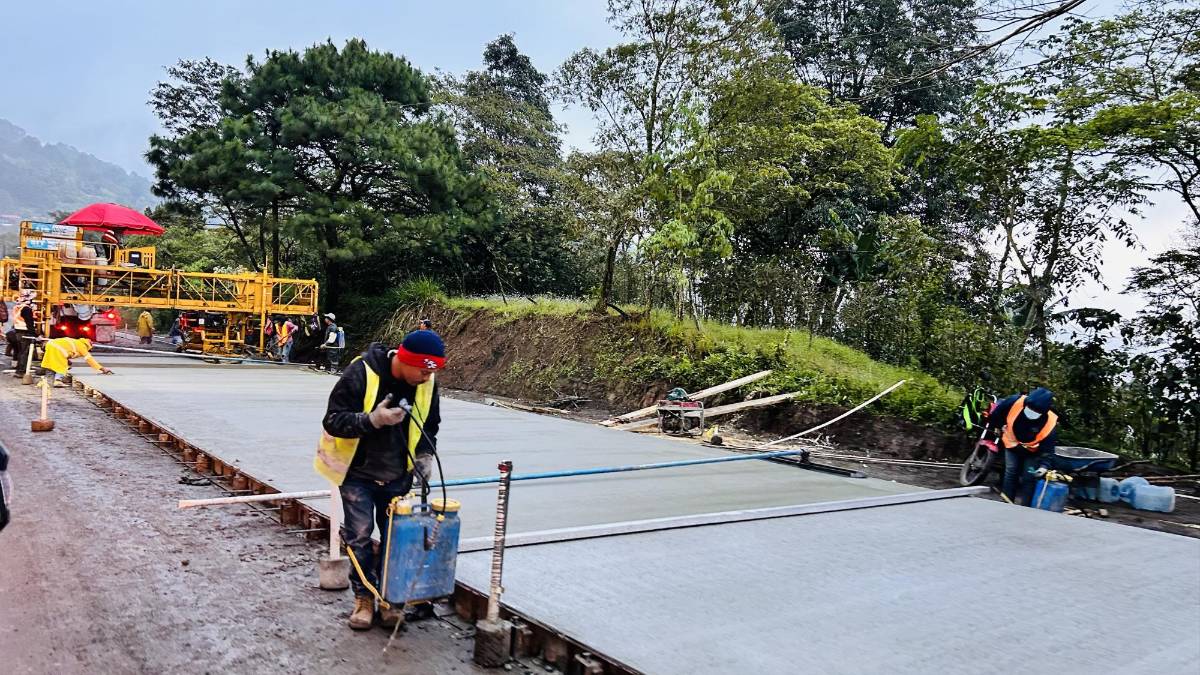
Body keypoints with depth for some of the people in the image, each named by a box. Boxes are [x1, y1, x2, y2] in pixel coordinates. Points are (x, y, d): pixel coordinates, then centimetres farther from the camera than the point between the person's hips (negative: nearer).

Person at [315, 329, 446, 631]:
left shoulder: (426, 384, -8)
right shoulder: (360, 374, -24)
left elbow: (430, 425, 11)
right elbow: (333, 421, -21)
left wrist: (425, 454, -5)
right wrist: (372, 420, -36)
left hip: (398, 477, 4)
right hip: (358, 473, -3)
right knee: (359, 537, 1)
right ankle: (364, 598, 18)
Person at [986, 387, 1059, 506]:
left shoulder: (1050, 423, -34)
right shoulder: (1015, 402, -34)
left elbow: (1047, 449, -27)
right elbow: (996, 414, -12)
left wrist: (1044, 465, -41)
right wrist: (998, 426, 4)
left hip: (1031, 451, -1)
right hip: (1012, 444, 1)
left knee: (1028, 479, -1)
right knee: (1010, 473, 3)